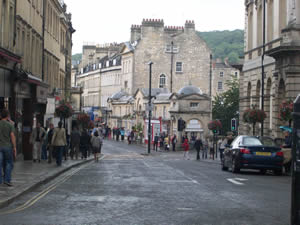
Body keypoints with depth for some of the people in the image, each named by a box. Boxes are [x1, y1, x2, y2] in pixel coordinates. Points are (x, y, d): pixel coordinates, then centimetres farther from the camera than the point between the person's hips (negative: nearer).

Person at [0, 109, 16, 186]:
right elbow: (12, 136, -9)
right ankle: (7, 180, 2)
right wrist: (14, 148, -5)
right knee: (9, 163, 9)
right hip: (7, 146, -2)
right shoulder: (10, 125, -4)